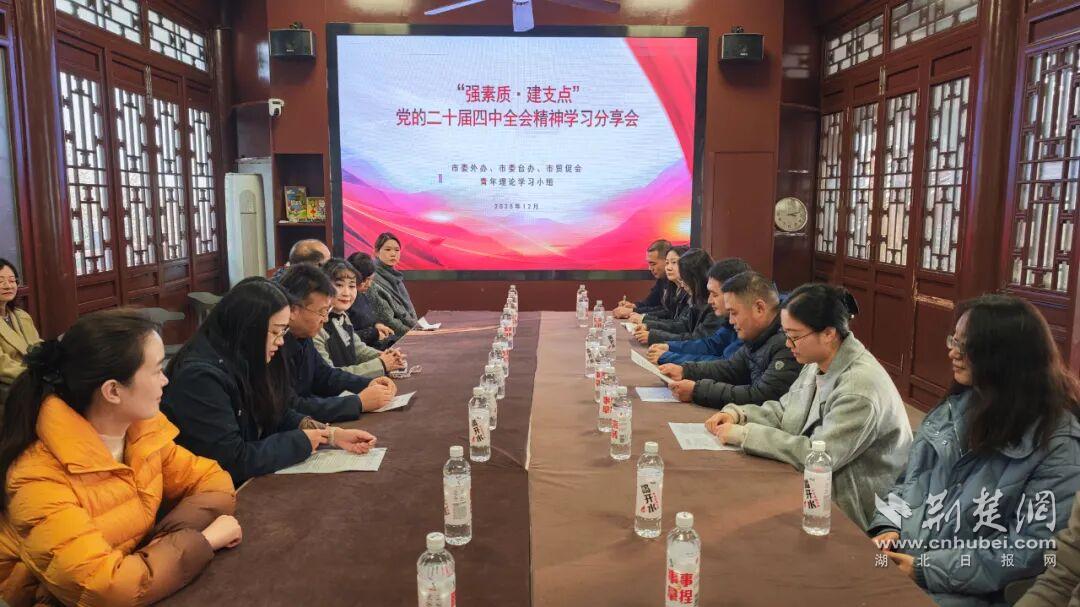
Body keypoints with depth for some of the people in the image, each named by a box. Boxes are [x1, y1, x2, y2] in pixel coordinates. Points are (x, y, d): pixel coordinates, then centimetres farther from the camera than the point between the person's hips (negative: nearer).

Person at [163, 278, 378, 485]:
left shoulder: (247, 362, 1)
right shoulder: (200, 376, -25)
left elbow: (280, 415, 8)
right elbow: (234, 461, -26)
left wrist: (333, 435, -6)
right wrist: (301, 441, -15)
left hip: (253, 480, 7)